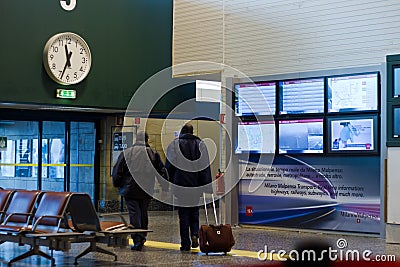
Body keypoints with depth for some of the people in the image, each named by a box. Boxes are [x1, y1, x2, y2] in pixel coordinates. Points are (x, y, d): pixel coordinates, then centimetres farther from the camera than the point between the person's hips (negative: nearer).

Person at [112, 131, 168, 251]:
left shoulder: (126, 153, 1)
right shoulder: (153, 153, 4)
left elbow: (117, 170, 3)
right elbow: (162, 171, 6)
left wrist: (117, 185, 15)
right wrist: (164, 186, 13)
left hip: (130, 190, -2)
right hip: (147, 190, 2)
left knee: (134, 213, -3)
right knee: (144, 213, 16)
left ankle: (137, 240, -11)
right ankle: (142, 237, 21)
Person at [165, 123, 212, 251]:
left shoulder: (174, 145, -2)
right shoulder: (200, 144, 4)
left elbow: (169, 166, -1)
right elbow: (206, 167, 2)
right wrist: (207, 186, 3)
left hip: (180, 184, -2)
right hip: (196, 185, 2)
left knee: (183, 214, 3)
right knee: (194, 211, 18)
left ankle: (185, 243, 1)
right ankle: (195, 234, -3)